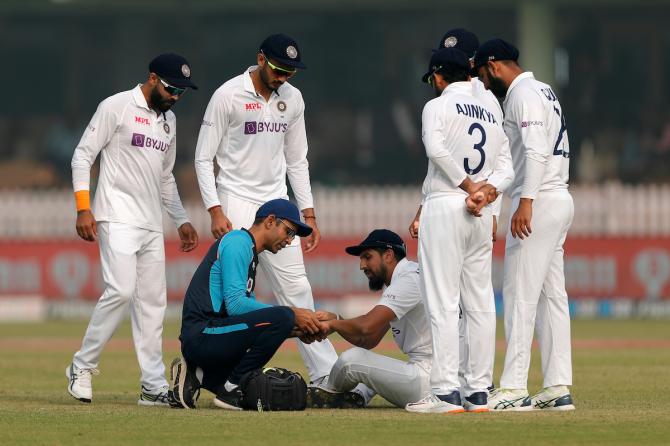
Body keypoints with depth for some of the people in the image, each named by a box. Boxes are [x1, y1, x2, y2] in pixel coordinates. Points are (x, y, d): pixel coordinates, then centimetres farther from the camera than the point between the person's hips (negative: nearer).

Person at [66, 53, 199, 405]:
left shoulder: (169, 119, 18)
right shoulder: (117, 107, -5)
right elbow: (82, 156, -7)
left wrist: (181, 220, 21)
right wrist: (83, 208, -15)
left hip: (152, 225, 8)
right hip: (118, 218, -8)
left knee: (153, 301, 3)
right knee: (121, 290, -19)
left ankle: (154, 386, 4)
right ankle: (82, 366, -7)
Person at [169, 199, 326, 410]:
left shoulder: (250, 253, 26)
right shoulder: (238, 242, -6)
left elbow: (247, 307, 19)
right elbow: (235, 304, -18)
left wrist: (295, 330, 6)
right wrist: (292, 314, -17)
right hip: (201, 335, -10)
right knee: (282, 317, -25)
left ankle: (198, 375, 10)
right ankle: (231, 388, -17)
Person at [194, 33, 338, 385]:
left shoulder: (292, 98, 8)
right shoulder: (228, 96, -9)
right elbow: (204, 158, -8)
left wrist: (308, 214, 12)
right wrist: (215, 211, -16)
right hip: (236, 206, -5)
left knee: (296, 289, 3)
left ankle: (326, 374, 2)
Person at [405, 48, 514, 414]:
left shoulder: (438, 106, -2)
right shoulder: (490, 115, 19)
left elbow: (436, 148, -20)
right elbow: (506, 169, 9)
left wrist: (468, 187, -13)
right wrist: (486, 191, -7)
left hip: (444, 207, -6)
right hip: (482, 216, 7)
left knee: (443, 302, -8)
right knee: (480, 304, 7)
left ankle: (446, 391, -13)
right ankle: (479, 391, 6)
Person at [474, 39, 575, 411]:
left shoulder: (523, 94, -10)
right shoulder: (544, 91, 20)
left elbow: (536, 150, -22)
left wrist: (526, 201, -28)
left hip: (539, 200, -10)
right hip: (560, 198, 10)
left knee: (520, 294, -10)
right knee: (552, 294, 9)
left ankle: (514, 389, -12)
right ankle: (558, 388, 8)